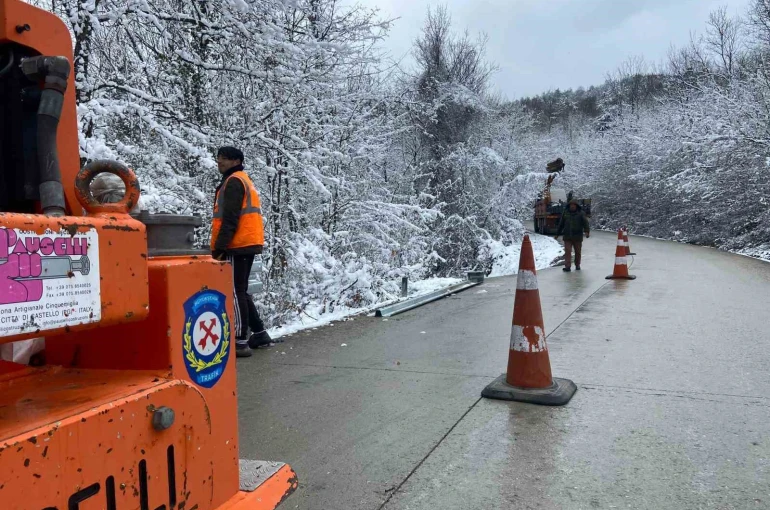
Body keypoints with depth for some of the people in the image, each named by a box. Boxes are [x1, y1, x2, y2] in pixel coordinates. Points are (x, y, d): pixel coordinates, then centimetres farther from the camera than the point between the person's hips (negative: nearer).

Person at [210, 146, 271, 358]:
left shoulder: (233, 182, -8)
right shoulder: (244, 180, 22)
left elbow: (230, 219, -18)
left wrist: (219, 247, -19)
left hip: (237, 245, -10)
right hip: (247, 244, 10)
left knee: (235, 293, -8)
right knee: (240, 291, 16)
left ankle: (240, 342, -7)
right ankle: (259, 333, 20)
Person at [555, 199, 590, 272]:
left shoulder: (581, 213, 0)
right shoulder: (565, 213, 8)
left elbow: (585, 222, -12)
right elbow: (561, 224, 15)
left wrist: (587, 231, -28)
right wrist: (558, 233, 18)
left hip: (577, 237, -1)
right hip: (567, 237, 1)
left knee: (578, 252, 10)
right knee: (567, 251, -8)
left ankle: (577, 265, 25)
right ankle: (567, 266, -11)